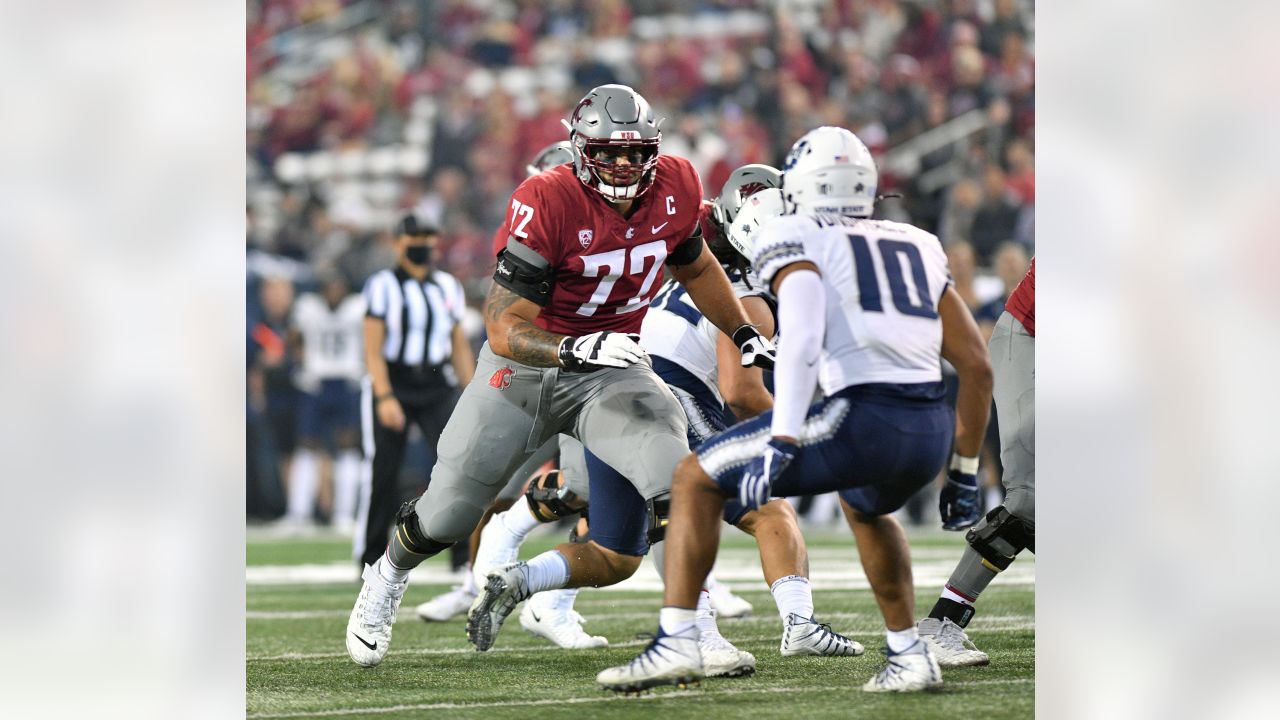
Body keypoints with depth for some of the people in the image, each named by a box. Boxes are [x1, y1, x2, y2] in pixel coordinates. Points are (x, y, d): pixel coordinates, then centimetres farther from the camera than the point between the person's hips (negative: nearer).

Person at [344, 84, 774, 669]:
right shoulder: (547, 204, -24)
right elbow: (502, 330, -26)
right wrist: (574, 350, -41)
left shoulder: (675, 189, -8)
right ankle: (387, 579, 44)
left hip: (610, 367, 3)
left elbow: (695, 268, 17)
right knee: (449, 512, 14)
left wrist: (743, 332, 17)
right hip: (527, 361, -3)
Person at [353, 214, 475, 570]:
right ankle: (371, 559, 16)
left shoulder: (448, 287, 10)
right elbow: (373, 349, -9)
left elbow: (460, 347, 16)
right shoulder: (383, 286, -4)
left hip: (436, 388, 3)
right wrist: (385, 397, -20)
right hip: (392, 386, -3)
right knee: (383, 475, 2)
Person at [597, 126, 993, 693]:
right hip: (932, 430, 6)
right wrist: (964, 471, 30)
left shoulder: (796, 240, 7)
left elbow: (802, 337, -14)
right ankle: (910, 658, 33)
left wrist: (781, 444, -20)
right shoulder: (917, 247, 25)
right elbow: (977, 366, 22)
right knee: (866, 505, 41)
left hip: (864, 418, -6)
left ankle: (676, 643, -3)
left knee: (696, 481, 9)